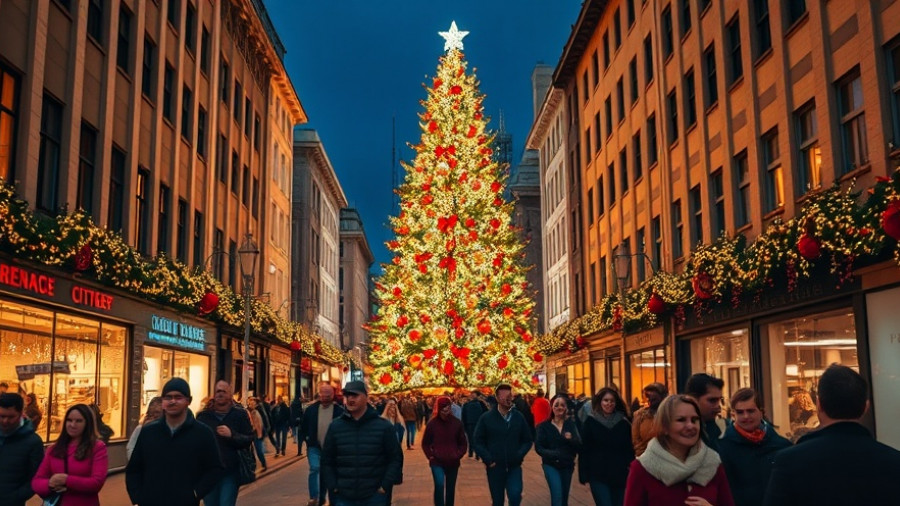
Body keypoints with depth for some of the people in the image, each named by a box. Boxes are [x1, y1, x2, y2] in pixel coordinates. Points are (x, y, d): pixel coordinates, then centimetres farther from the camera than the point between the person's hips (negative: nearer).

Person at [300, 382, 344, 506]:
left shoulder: (339, 411, -9)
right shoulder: (311, 409, -3)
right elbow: (303, 426, 8)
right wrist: (306, 440, 3)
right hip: (314, 446, 0)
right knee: (314, 469, -16)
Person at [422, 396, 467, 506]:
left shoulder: (457, 423, -4)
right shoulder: (432, 423, -7)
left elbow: (463, 443, 6)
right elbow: (425, 443, 6)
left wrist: (458, 455, -4)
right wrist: (430, 456, -4)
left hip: (452, 462, 2)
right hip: (437, 462, -2)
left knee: (450, 489, 13)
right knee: (439, 485, -21)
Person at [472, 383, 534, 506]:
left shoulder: (519, 417, 4)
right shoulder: (486, 418, -1)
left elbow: (527, 440, 9)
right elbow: (478, 441, -1)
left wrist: (519, 455, -6)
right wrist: (488, 459, -10)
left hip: (514, 466, 1)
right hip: (495, 467, 0)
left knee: (515, 495, -20)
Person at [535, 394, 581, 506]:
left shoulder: (571, 424, 0)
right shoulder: (544, 426, -6)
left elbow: (579, 445, -7)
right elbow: (538, 447, -10)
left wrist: (571, 439, -28)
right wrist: (552, 454, -27)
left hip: (567, 465, 3)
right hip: (551, 465, -3)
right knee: (557, 496, -18)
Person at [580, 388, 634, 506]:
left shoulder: (623, 422, 5)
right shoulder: (591, 422, -1)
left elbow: (629, 449, 7)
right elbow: (584, 450, -2)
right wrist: (584, 476, -6)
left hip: (619, 475, 3)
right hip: (598, 475, -3)